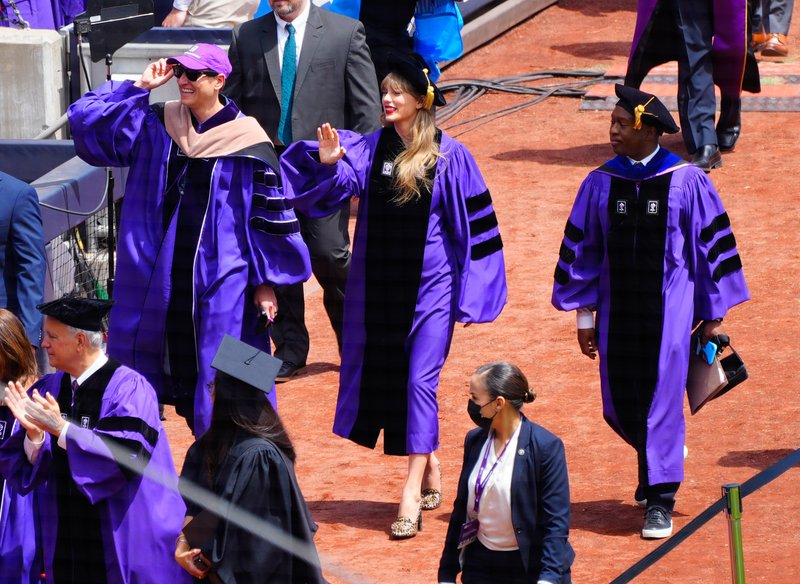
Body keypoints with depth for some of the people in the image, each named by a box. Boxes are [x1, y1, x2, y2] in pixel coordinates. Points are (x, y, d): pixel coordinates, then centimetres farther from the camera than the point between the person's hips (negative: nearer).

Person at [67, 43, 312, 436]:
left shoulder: (248, 143, -7)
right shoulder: (154, 127, 5)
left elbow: (270, 217, -3)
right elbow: (86, 118, 3)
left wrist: (265, 282, -4)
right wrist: (138, 87, -3)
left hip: (222, 283, -4)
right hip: (158, 281, 4)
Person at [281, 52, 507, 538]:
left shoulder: (449, 156, -7)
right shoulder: (369, 149, 2)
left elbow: (474, 224, -4)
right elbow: (338, 185, -11)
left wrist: (469, 294, -5)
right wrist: (329, 164, -34)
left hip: (428, 283, -4)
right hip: (377, 282, 4)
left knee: (420, 380, -8)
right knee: (383, 375, 10)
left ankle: (413, 495, -6)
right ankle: (431, 470, 29)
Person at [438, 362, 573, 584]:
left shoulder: (546, 447, -15)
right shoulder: (474, 440, 2)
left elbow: (556, 522, -15)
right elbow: (461, 509, 9)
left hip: (530, 565, -5)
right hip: (481, 565, 5)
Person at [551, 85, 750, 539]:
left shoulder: (687, 182, -7)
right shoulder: (601, 184, 1)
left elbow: (713, 244, -1)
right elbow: (581, 250, 9)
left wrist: (714, 313, 0)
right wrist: (585, 316, 8)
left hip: (669, 310, -4)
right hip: (619, 310, 4)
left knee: (662, 398, -7)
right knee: (620, 406, 7)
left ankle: (660, 500, 2)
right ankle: (662, 460, 37)